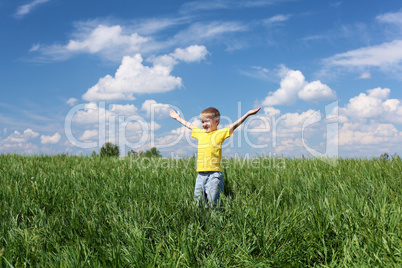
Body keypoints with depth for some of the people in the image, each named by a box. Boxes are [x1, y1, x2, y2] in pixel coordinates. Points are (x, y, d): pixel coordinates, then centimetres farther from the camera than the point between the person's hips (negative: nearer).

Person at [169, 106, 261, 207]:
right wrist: (178, 118, 47)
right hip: (200, 175, 6)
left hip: (214, 174, -6)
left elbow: (234, 125, -7)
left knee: (214, 203, -8)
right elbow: (188, 125, 33)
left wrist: (247, 114, -16)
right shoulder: (200, 133, 19)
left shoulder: (220, 133, 2)